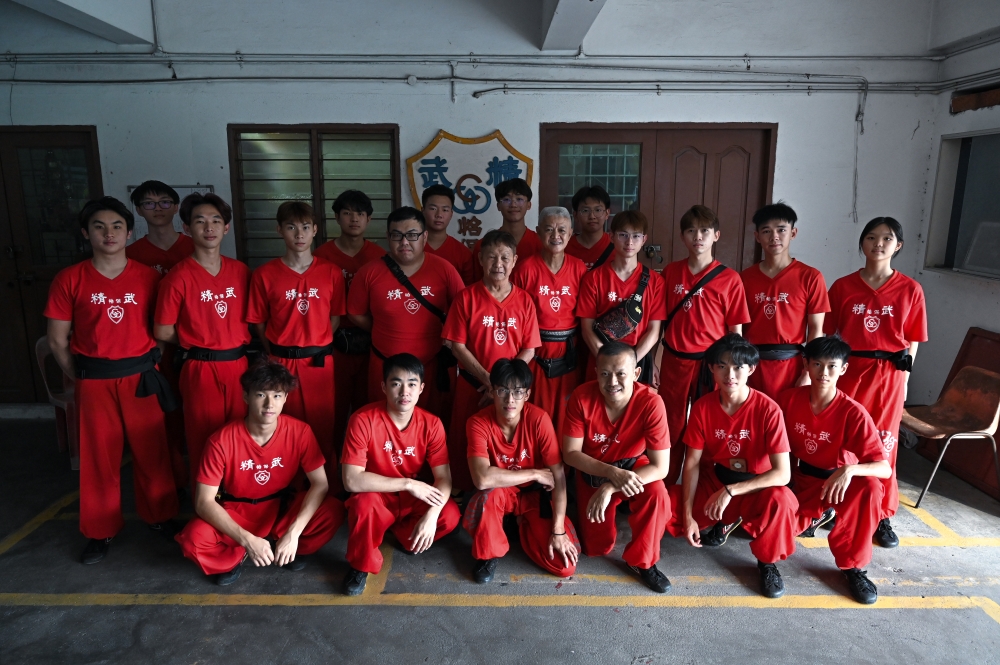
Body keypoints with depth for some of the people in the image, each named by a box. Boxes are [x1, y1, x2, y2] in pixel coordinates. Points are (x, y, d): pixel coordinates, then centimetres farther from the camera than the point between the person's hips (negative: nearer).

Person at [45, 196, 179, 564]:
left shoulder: (148, 276, -1)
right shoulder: (69, 279, -2)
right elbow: (58, 341, 2)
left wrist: (150, 368, -1)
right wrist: (80, 378, 3)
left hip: (141, 378, 0)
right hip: (94, 382, 0)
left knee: (151, 451, 9)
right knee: (98, 457, 10)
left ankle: (160, 515, 28)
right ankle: (100, 530, 27)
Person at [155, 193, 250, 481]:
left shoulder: (240, 271, 4)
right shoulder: (179, 277, -9)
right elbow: (163, 332, -4)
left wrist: (234, 339, 1)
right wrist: (196, 342, 4)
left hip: (238, 365, 4)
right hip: (201, 370, -4)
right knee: (205, 443, 8)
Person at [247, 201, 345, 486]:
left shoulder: (331, 273, 1)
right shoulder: (264, 274, -1)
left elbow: (335, 318, 7)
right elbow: (259, 323, 4)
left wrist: (316, 344, -1)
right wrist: (277, 352, -2)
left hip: (320, 362, 0)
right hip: (281, 363, 0)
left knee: (323, 428, 7)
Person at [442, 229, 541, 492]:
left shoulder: (524, 300, 1)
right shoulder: (467, 297, -4)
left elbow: (529, 350, 0)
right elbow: (457, 346, -6)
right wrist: (488, 379, -13)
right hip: (472, 385, -1)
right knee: (466, 443, 8)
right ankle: (464, 492, 27)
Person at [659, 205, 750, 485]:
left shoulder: (729, 278, -4)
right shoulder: (670, 272, 4)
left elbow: (736, 331, 0)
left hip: (712, 364, -2)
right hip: (674, 361, 2)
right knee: (671, 430, 11)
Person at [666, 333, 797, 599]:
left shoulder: (768, 409, -22)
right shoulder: (702, 407, -13)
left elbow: (782, 473, -26)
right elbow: (693, 462, -8)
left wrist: (730, 491, -29)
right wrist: (688, 514, -14)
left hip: (755, 486, -3)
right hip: (713, 480, 3)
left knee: (780, 499, -37)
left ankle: (767, 562, -4)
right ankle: (723, 523, 14)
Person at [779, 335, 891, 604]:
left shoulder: (853, 413, -21)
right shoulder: (789, 398, -13)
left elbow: (885, 469, -27)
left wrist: (849, 470, -46)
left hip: (839, 480, -2)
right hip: (801, 479, 2)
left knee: (870, 486, -37)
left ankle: (854, 565, -14)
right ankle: (817, 516, 16)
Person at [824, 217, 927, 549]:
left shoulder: (910, 290, 1)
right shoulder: (842, 286, 0)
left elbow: (912, 341, 5)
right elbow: (826, 334, 3)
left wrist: (903, 379, 3)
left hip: (889, 375, 0)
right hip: (848, 371, 0)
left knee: (882, 445, 7)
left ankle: (882, 516, 22)